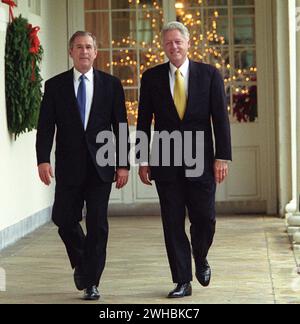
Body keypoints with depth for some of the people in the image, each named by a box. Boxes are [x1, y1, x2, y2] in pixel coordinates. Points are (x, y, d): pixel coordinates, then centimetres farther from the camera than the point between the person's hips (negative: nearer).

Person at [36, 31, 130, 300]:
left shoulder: (111, 84, 5)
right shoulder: (55, 85, 5)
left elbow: (121, 126, 4)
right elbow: (46, 126, -1)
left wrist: (123, 164, -2)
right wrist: (43, 159, -14)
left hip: (101, 166, 0)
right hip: (69, 166, 1)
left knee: (97, 224, -2)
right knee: (65, 219, 1)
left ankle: (91, 283, 7)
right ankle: (81, 263, 29)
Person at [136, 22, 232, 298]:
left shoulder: (209, 74, 2)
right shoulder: (151, 77, 5)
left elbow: (220, 118, 0)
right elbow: (144, 122, 6)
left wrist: (222, 157, -6)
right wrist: (143, 161, 2)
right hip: (165, 162, 1)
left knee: (204, 218, 0)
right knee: (173, 223, 2)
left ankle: (200, 259, 31)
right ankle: (183, 282, 9)